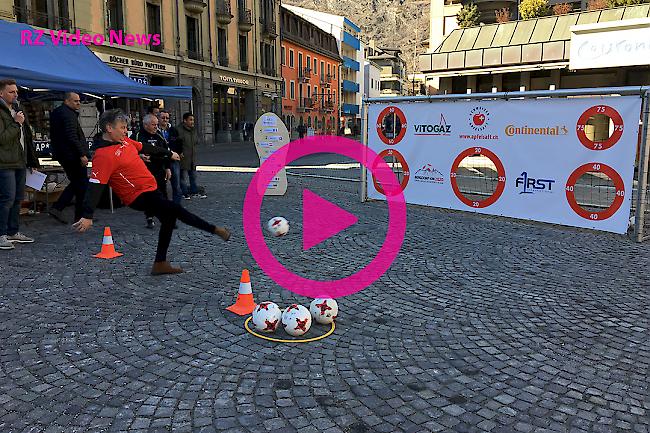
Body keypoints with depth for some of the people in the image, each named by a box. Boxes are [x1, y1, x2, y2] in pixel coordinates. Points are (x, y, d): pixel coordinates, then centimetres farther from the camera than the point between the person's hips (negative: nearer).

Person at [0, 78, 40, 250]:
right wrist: (16, 123, -15)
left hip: (20, 163, 8)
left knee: (18, 199, 11)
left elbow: (27, 137, 22)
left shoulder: (17, 110, 18)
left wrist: (32, 161, 20)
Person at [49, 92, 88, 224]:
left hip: (62, 155, 10)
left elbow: (54, 136, 20)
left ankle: (57, 208, 9)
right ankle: (81, 215, 4)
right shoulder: (69, 115, -15)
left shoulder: (56, 113, 17)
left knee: (75, 183, 17)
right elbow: (72, 137, -23)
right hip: (73, 155, -10)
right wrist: (82, 154, -22)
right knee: (82, 185, -1)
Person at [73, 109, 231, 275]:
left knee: (169, 219, 16)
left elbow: (145, 147, 22)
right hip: (139, 196, -10)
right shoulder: (103, 155, -20)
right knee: (176, 210, -13)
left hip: (150, 188, 10)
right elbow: (95, 185, -25)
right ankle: (214, 230, 5)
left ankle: (160, 264, 26)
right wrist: (87, 216, -29)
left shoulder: (124, 141, 6)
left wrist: (169, 153, 34)